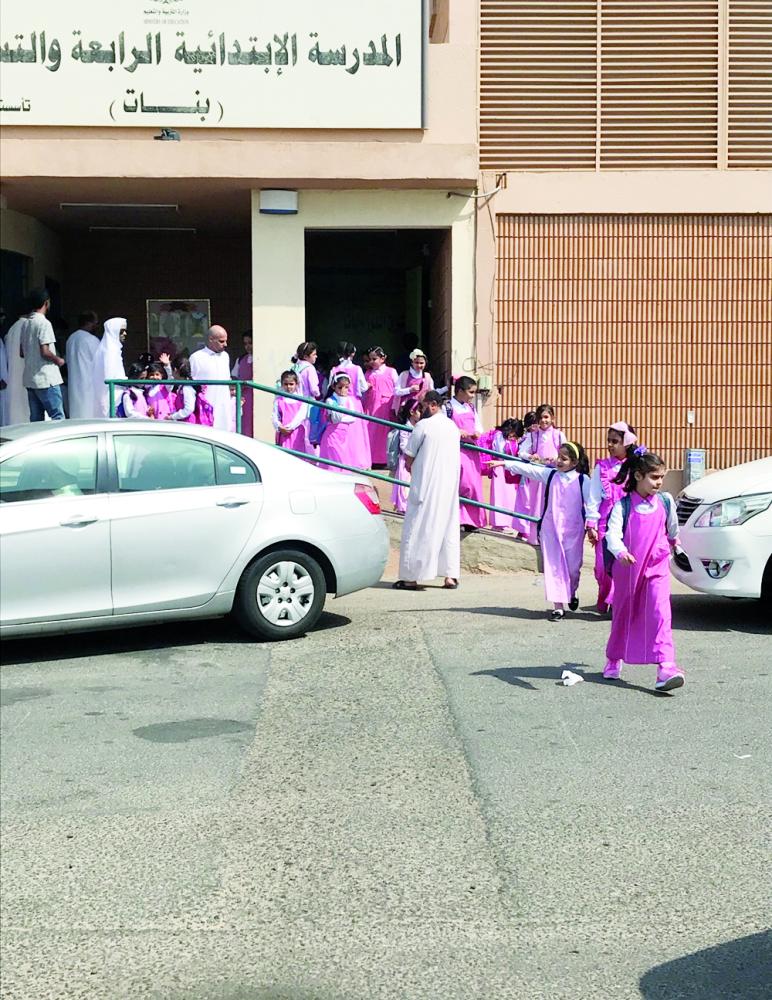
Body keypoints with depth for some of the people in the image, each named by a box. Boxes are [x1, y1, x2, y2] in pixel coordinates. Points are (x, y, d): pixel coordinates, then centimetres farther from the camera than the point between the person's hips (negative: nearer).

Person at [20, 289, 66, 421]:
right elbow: (45, 352, -19)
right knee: (58, 417, -7)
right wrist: (58, 360, -3)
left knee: (36, 419, 8)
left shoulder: (26, 324, 13)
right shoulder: (44, 323, -13)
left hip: (30, 380, 8)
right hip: (46, 379, -8)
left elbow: (22, 353, 18)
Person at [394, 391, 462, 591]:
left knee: (418, 528, -1)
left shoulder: (423, 425, -10)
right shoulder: (453, 427, 11)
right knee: (448, 527, 10)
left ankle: (411, 577, 0)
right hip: (450, 485, 6)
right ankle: (451, 576, 8)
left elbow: (409, 457, -7)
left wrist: (411, 469, 12)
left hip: (425, 485, -6)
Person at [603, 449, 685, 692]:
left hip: (657, 567, 1)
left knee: (660, 613, -15)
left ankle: (666, 667, -23)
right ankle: (614, 661, 35)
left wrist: (674, 542, 40)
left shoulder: (666, 501, 2)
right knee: (622, 616, 13)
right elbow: (612, 533, -23)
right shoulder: (623, 506, -9)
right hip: (627, 567, -1)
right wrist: (620, 552, -42)